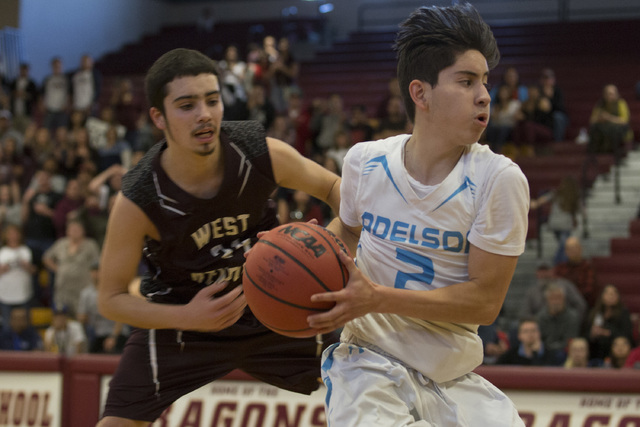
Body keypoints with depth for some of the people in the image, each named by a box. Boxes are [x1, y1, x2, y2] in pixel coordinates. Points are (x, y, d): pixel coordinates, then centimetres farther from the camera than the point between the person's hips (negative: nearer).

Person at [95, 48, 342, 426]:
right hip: (179, 320, -3)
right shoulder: (137, 202, -27)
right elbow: (111, 298, -17)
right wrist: (188, 317, -32)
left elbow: (331, 186, -1)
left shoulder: (264, 154, -21)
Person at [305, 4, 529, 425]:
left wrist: (379, 298, -21)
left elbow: (485, 301, -13)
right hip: (371, 361, -1)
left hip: (454, 378, 1)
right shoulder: (365, 162, -2)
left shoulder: (499, 180, -12)